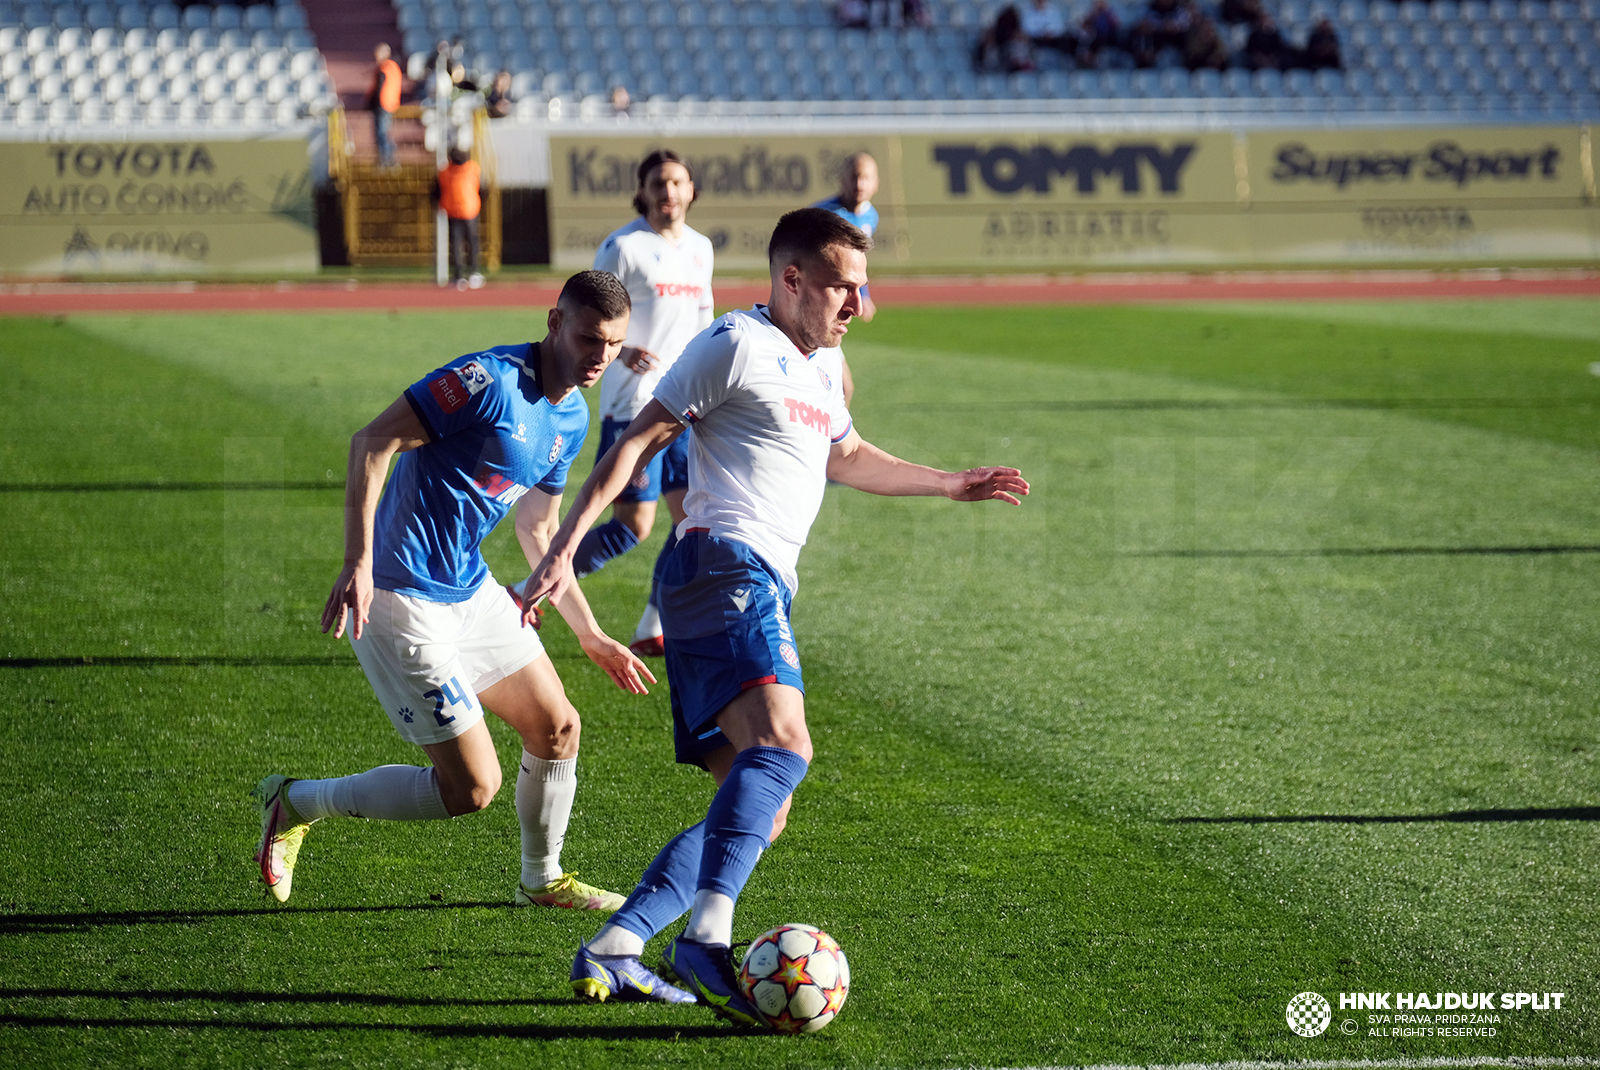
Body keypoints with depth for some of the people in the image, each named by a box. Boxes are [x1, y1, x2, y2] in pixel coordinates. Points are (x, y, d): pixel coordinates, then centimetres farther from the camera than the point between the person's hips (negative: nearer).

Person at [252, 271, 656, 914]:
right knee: (473, 787, -7)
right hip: (403, 601, -9)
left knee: (557, 728, 12)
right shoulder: (492, 379, -20)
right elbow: (373, 441, -21)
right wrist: (358, 565, -28)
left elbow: (538, 532, 22)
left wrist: (590, 635, 22)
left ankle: (541, 880, 35)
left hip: (473, 592, 9)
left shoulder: (573, 418, 9)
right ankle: (296, 805, 8)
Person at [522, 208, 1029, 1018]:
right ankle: (708, 938, -47)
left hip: (766, 588, 10)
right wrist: (564, 547, -13)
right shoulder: (738, 345, -3)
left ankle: (611, 952, 0)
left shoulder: (821, 366, 24)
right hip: (725, 565, -10)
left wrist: (948, 485, 44)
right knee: (782, 744, -32)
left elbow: (843, 457, 43)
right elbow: (636, 443, -5)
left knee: (759, 812, 6)